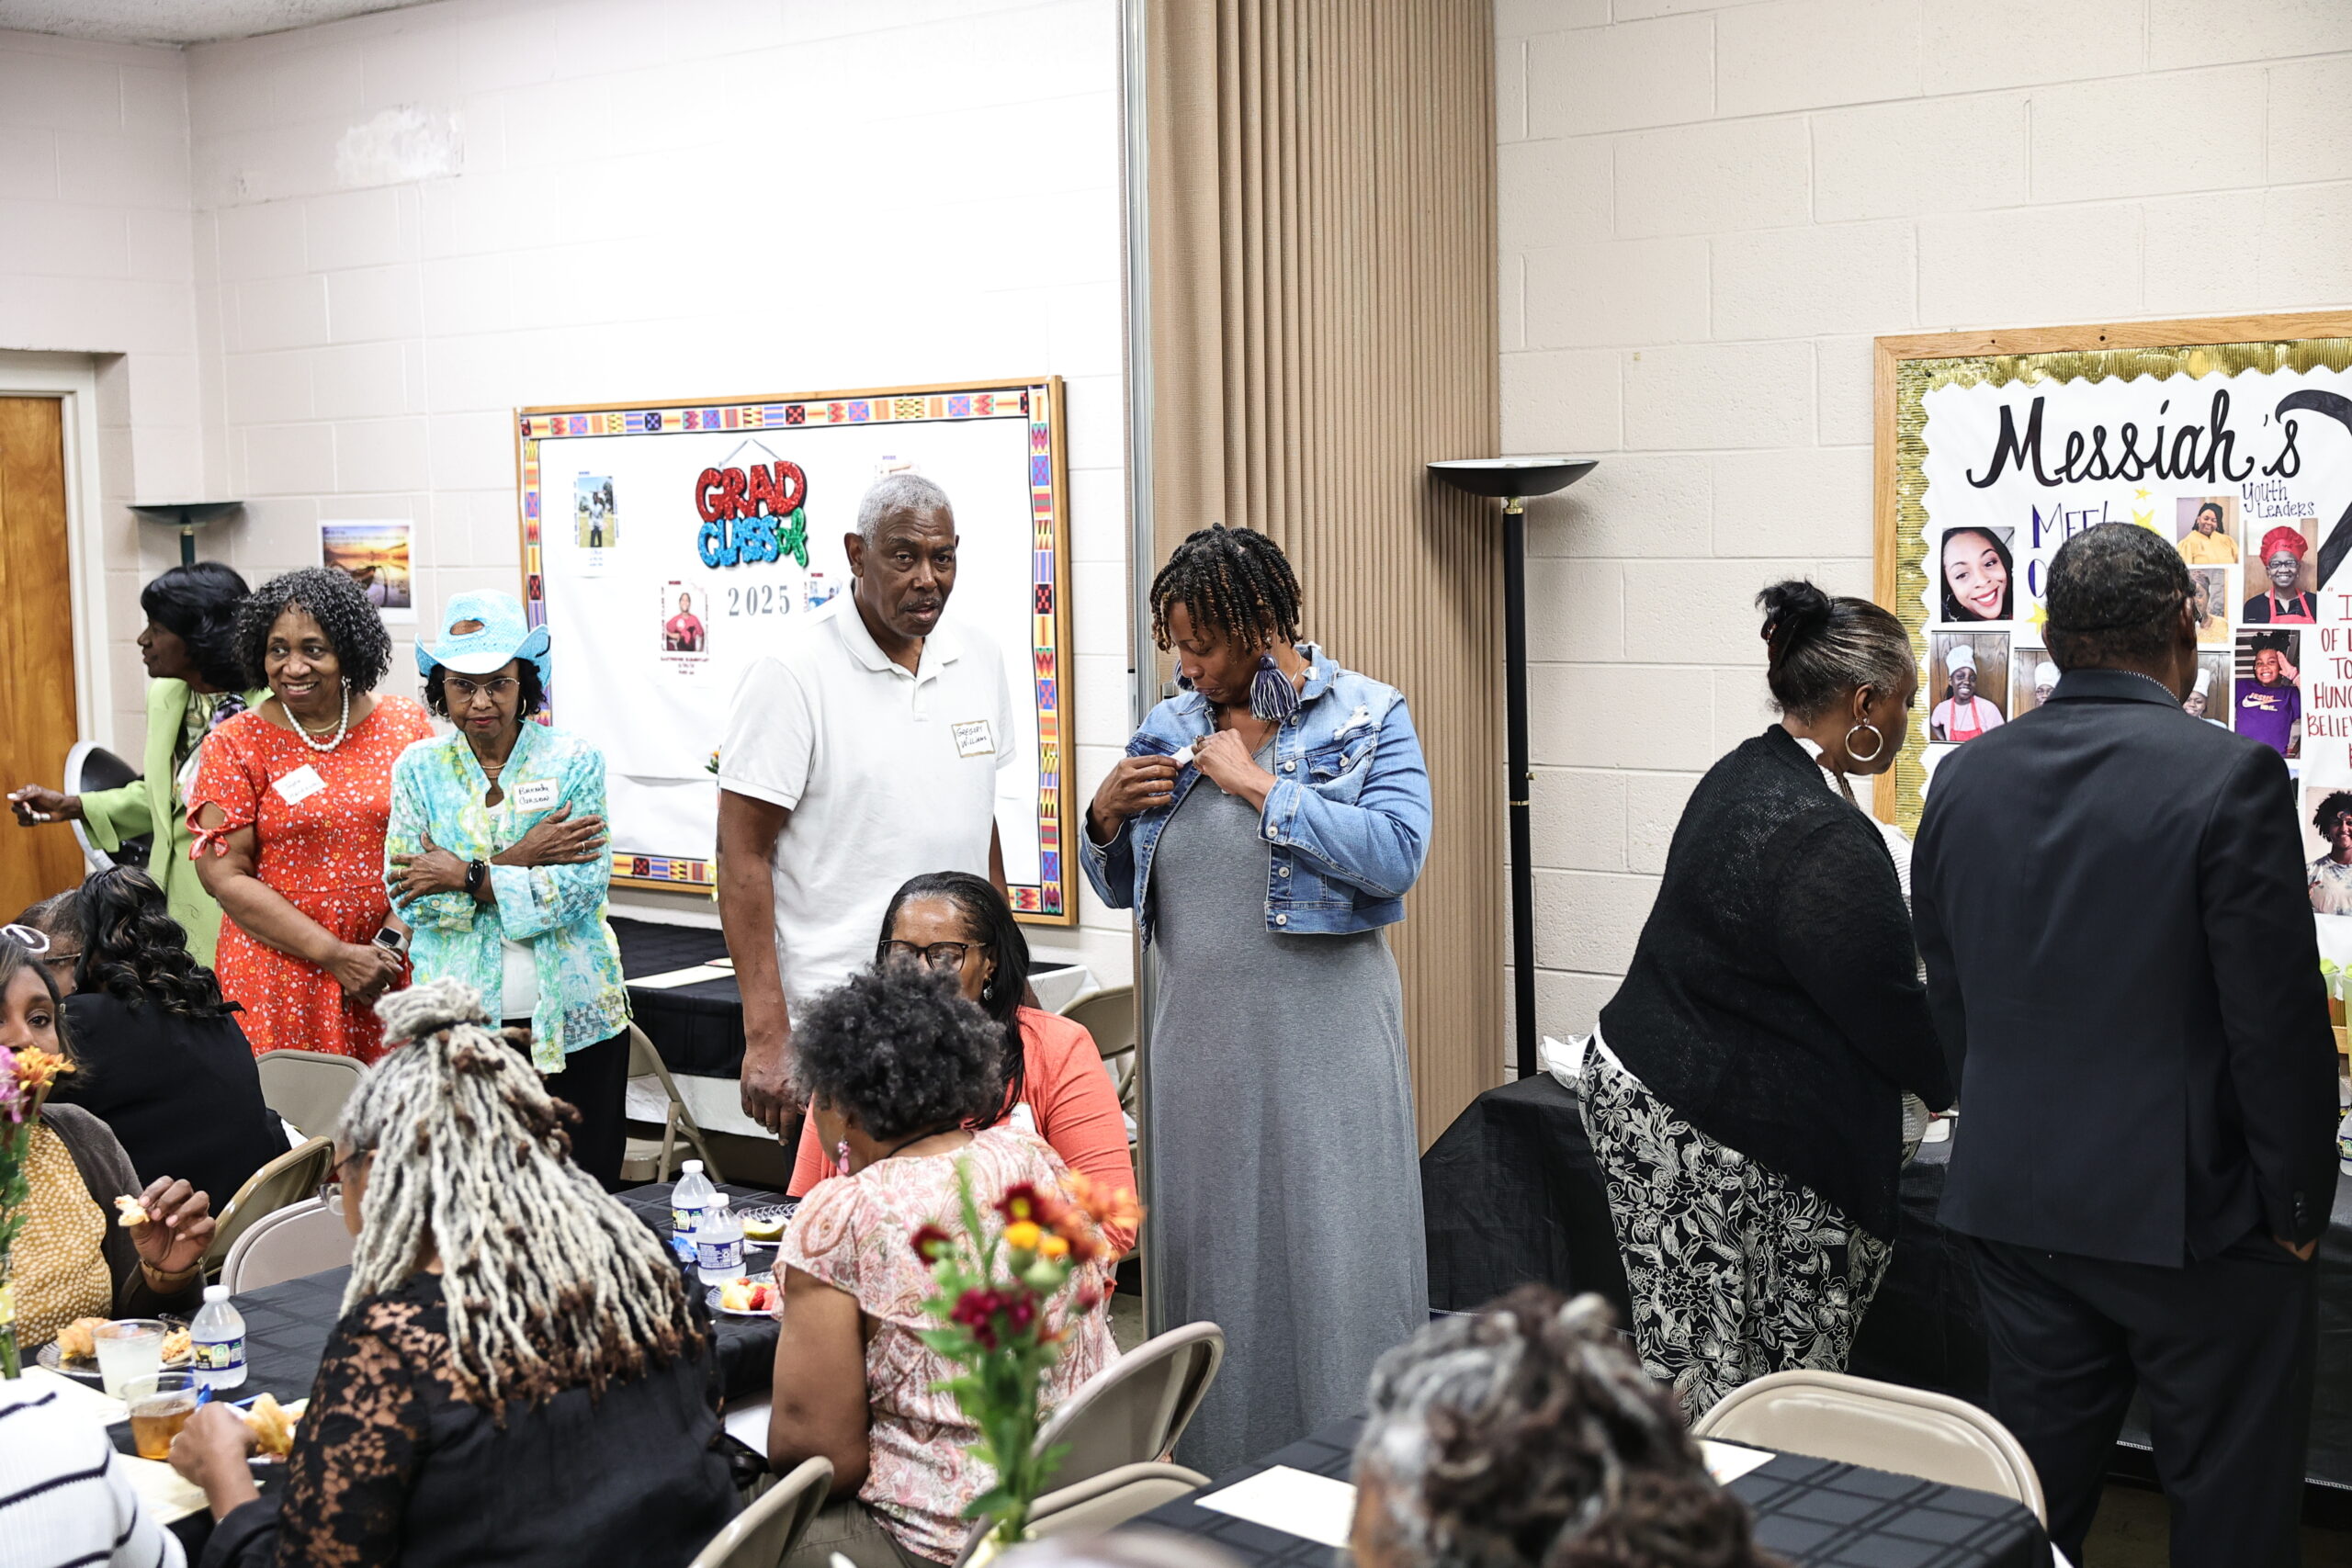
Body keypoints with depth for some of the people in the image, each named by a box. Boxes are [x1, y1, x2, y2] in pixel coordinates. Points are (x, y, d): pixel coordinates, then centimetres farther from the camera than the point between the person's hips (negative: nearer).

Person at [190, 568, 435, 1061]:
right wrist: (334, 955, -13)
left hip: (391, 968, 2)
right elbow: (225, 875, -6)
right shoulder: (235, 745, -1)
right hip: (279, 975, -1)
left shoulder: (405, 724, 4)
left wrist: (390, 943, -10)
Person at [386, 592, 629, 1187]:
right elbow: (407, 894, -4)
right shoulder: (419, 768, 6)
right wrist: (517, 861, -12)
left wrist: (469, 877, -13)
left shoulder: (573, 760, 0)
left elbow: (584, 885, -10)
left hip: (572, 1020, -1)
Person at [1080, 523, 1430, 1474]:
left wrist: (1260, 785, -16)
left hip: (1324, 1031, -4)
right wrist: (1106, 817, -4)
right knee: (1209, 1252, 10)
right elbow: (1118, 887, 18)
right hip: (1199, 1031, 4)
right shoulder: (1172, 728, 10)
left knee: (1335, 1254, -2)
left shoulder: (1366, 717, -1)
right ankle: (1217, 1478, 22)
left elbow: (1397, 857, -18)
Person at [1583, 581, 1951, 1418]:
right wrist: (1953, 1082, 6)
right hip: (1724, 1136, -10)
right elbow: (1886, 1007, -13)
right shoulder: (1827, 839, -20)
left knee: (1684, 1361, 11)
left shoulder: (1740, 774, 10)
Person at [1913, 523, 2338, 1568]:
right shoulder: (2232, 776, -14)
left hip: (2014, 1202, 5)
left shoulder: (1964, 779, 3)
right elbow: (2277, 1019, -14)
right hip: (2192, 1210, -5)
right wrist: (2297, 1208, -3)